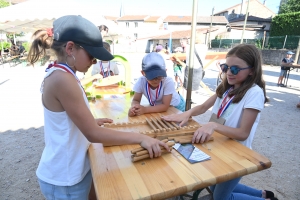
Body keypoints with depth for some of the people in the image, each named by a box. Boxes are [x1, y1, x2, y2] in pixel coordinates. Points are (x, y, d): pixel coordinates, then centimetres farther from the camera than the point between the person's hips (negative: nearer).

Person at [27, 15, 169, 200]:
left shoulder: (59, 75, 2)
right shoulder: (62, 79, -28)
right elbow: (93, 134, -26)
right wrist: (140, 138, -22)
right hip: (64, 179, -8)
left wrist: (89, 121, 11)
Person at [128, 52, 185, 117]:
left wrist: (145, 110, -40)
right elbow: (136, 100, -17)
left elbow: (165, 106, -31)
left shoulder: (168, 81, -32)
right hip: (157, 108, 3)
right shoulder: (141, 81, -23)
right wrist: (134, 108, -39)